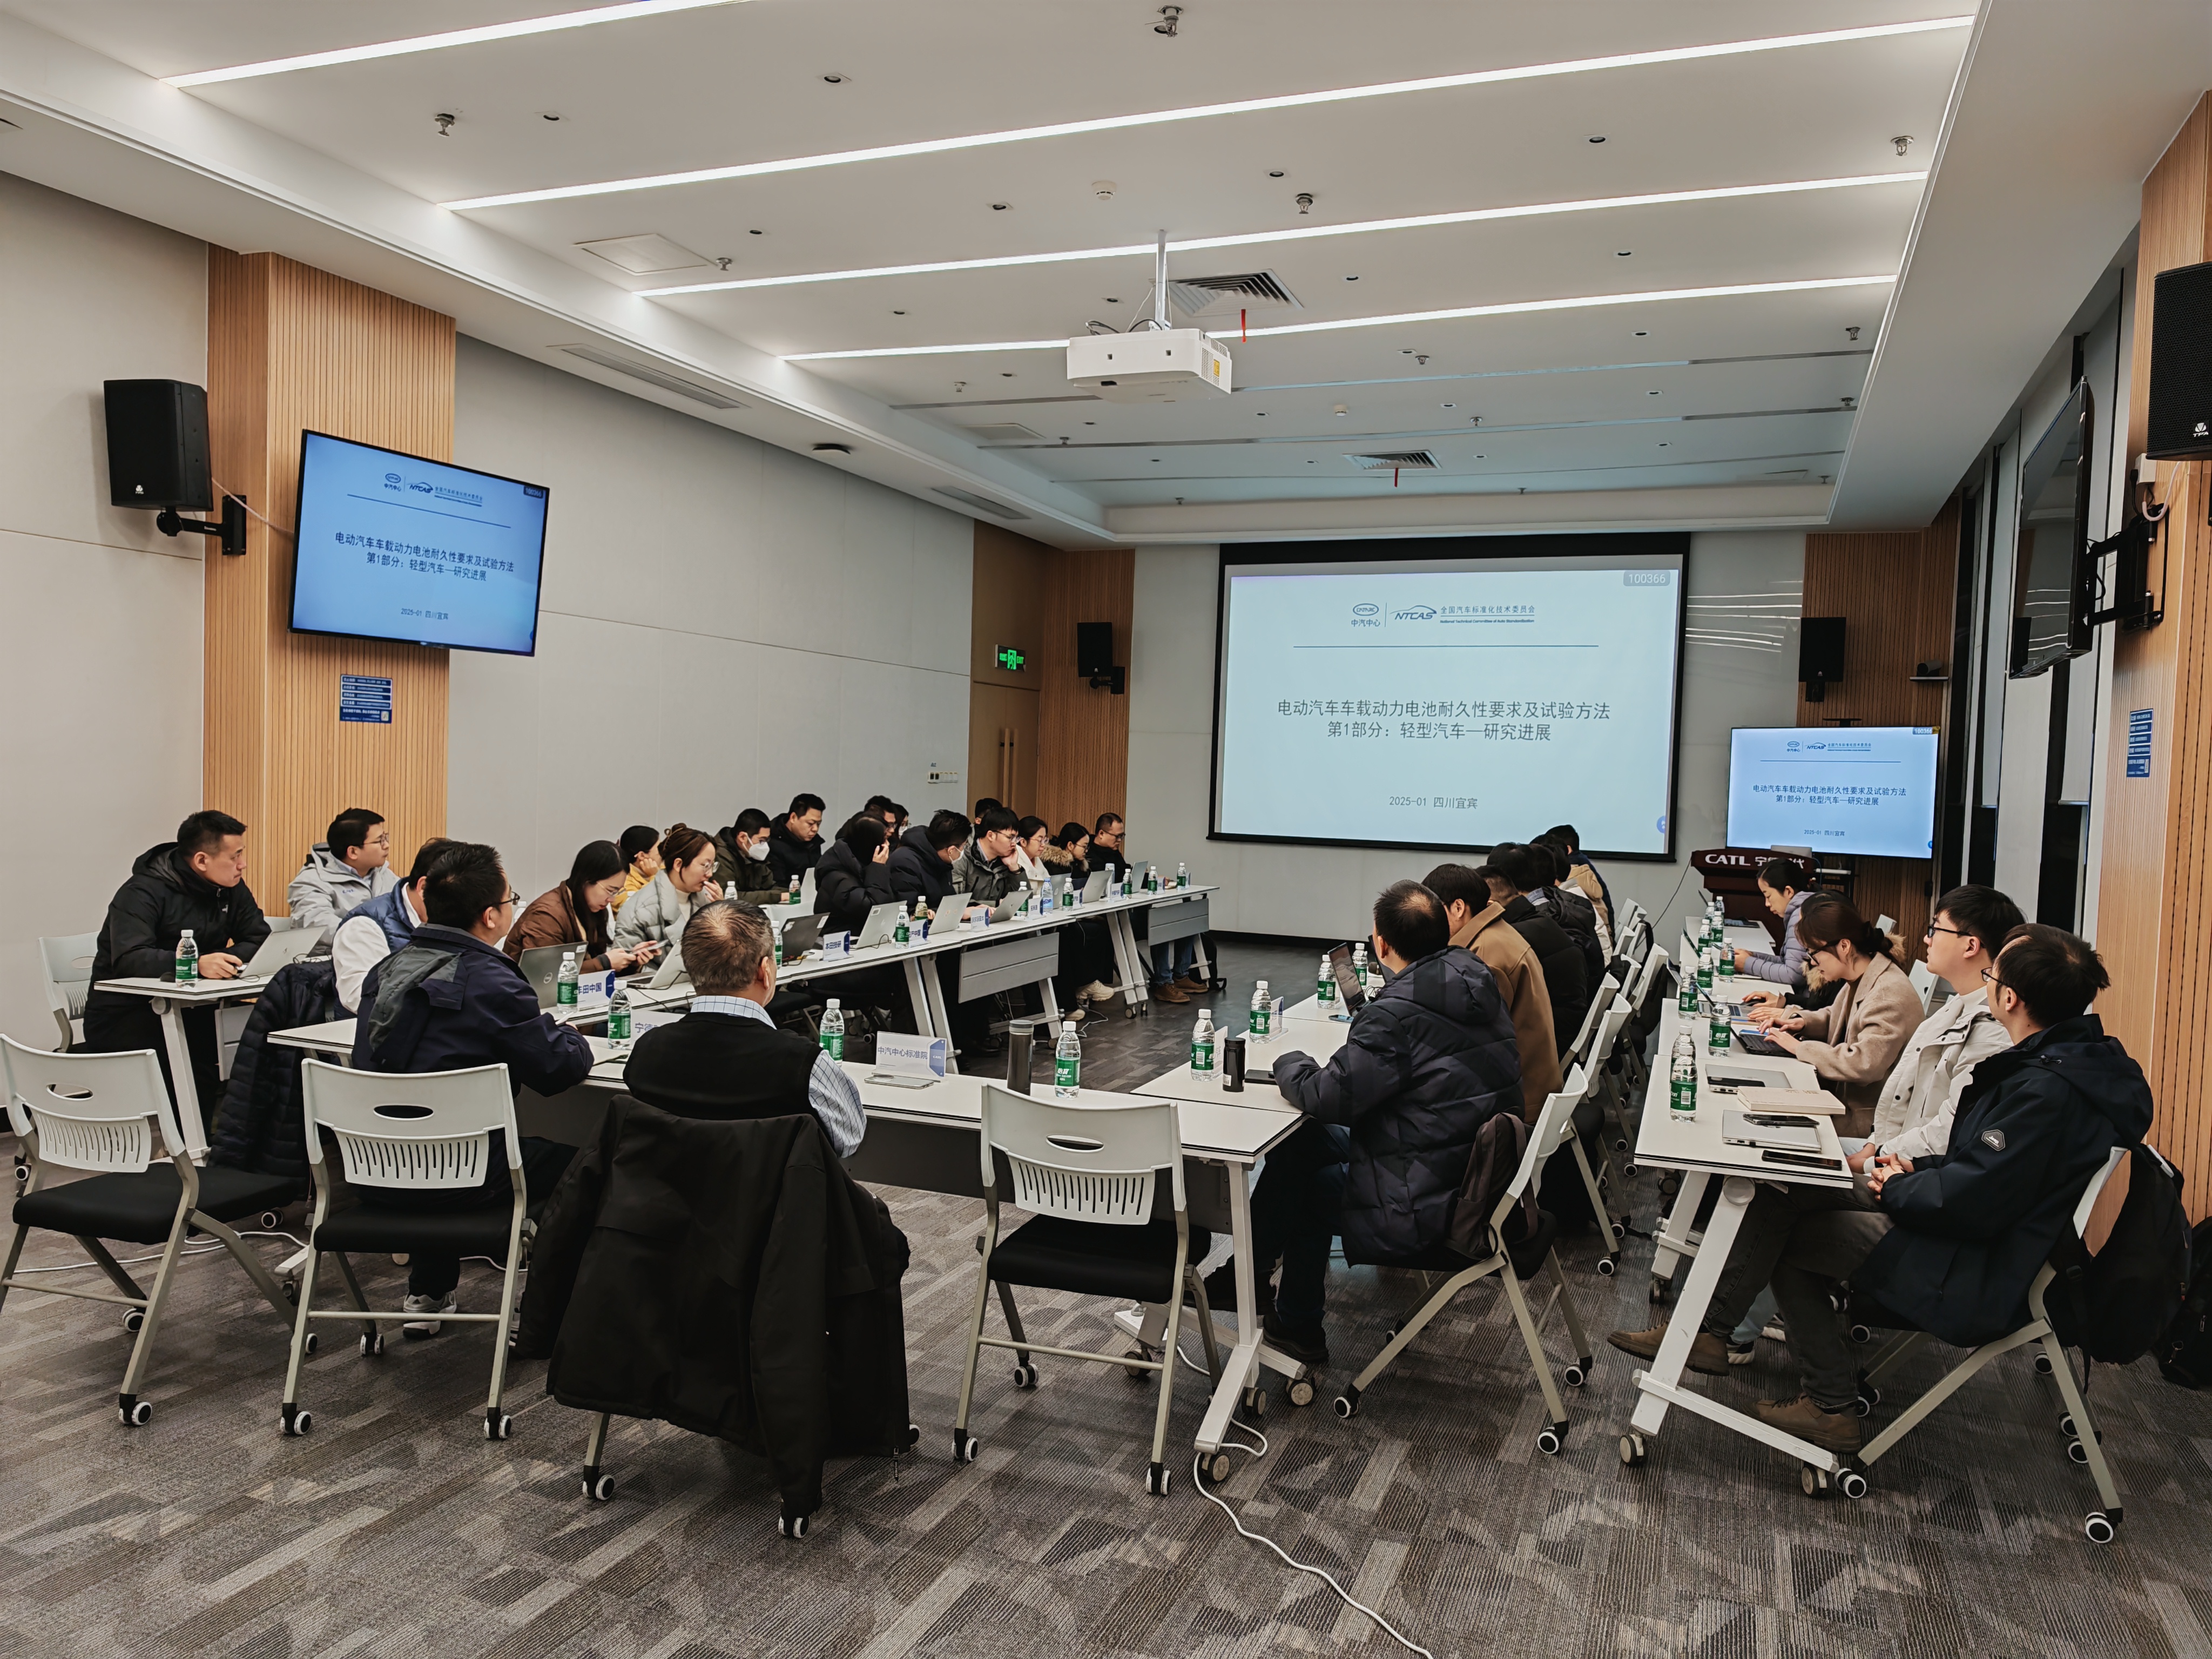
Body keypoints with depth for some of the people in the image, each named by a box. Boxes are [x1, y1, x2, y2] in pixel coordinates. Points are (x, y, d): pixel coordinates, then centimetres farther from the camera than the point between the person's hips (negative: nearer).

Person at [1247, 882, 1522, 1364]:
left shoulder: (1396, 1016, -25)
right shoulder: (1479, 984, 2)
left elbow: (1328, 1097, -21)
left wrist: (1290, 1064, -1)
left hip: (1424, 1211, -9)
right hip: (1479, 1176, 9)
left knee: (1295, 1165, 12)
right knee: (1312, 1142, 20)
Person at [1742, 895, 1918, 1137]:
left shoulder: (1891, 994, -25)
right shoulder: (1857, 982, 6)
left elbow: (1865, 1064, -32)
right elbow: (1835, 1019, 25)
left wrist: (1800, 1048, -23)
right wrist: (1802, 1022, 4)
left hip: (1866, 1119, -9)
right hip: (1843, 1095, 9)